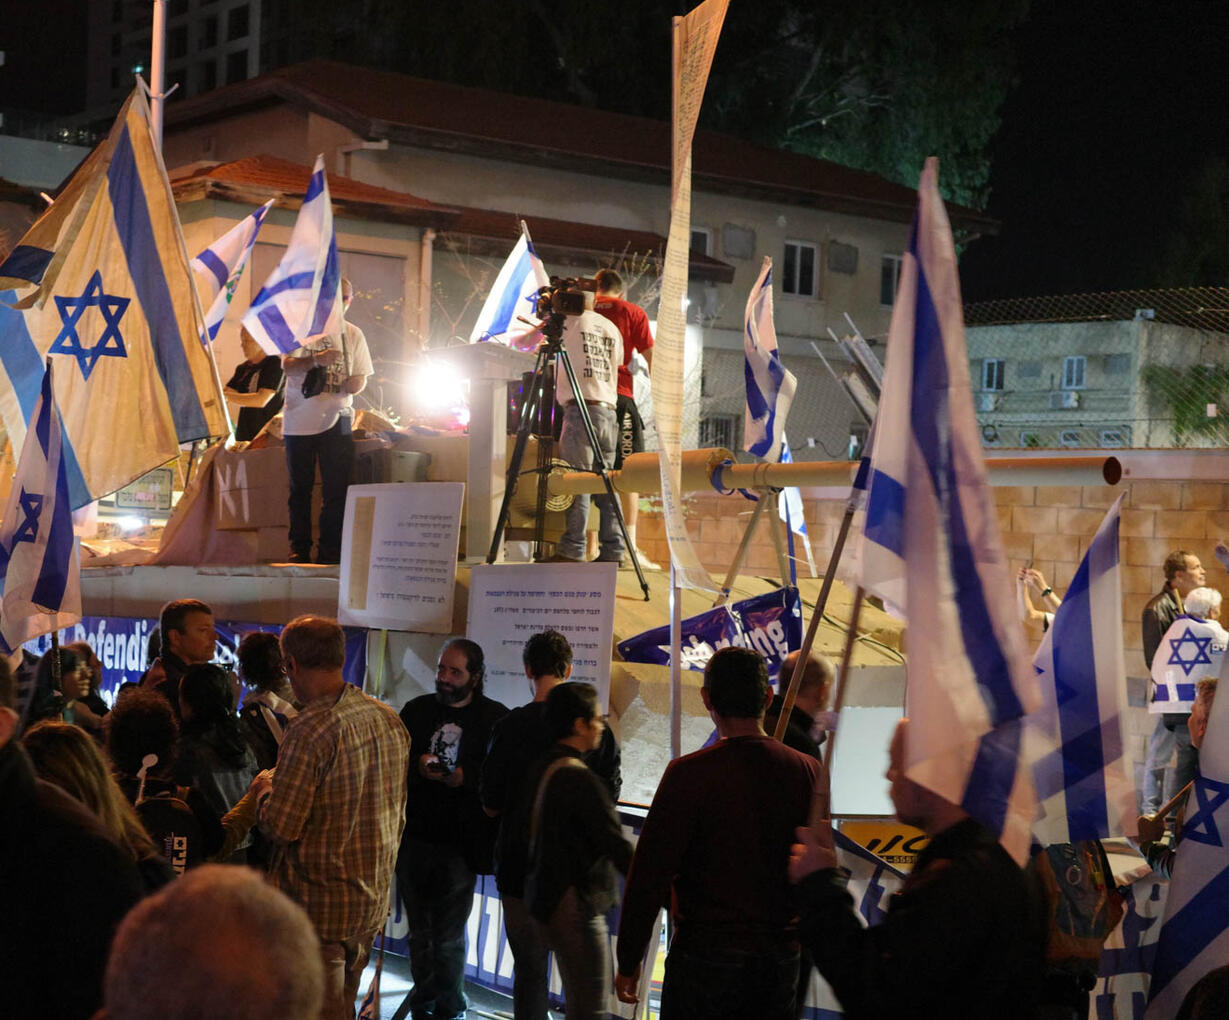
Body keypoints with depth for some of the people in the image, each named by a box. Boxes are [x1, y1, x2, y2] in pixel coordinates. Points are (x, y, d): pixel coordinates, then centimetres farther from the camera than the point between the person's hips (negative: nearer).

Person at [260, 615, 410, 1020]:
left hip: (319, 906, -7)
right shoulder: (390, 720, 5)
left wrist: (262, 795, 2)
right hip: (374, 900, 8)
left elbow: (281, 827, -18)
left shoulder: (310, 728, -20)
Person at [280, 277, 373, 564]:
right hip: (299, 421, -1)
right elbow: (287, 365, -9)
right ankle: (299, 548, 14)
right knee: (300, 489, 5)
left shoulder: (353, 334, 10)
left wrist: (355, 384, -13)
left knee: (336, 490, -4)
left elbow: (361, 377, 12)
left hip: (337, 420, 1)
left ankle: (330, 551, 1)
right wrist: (316, 360, -28)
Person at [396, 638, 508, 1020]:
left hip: (459, 844, -4)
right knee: (419, 932, 15)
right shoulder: (417, 710, 8)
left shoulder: (494, 717, -3)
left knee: (449, 938, 1)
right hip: (413, 838, 4)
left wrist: (465, 777, -22)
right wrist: (419, 767, -13)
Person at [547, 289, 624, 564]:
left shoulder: (570, 324, 1)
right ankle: (612, 550, 2)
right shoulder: (612, 329, 18)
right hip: (609, 411, 6)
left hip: (580, 409, -6)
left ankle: (572, 549, -11)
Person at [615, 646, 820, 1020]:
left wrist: (629, 961, -4)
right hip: (781, 956, 4)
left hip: (706, 954, -4)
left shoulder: (688, 773, -14)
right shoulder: (807, 771, -2)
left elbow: (650, 874, -12)